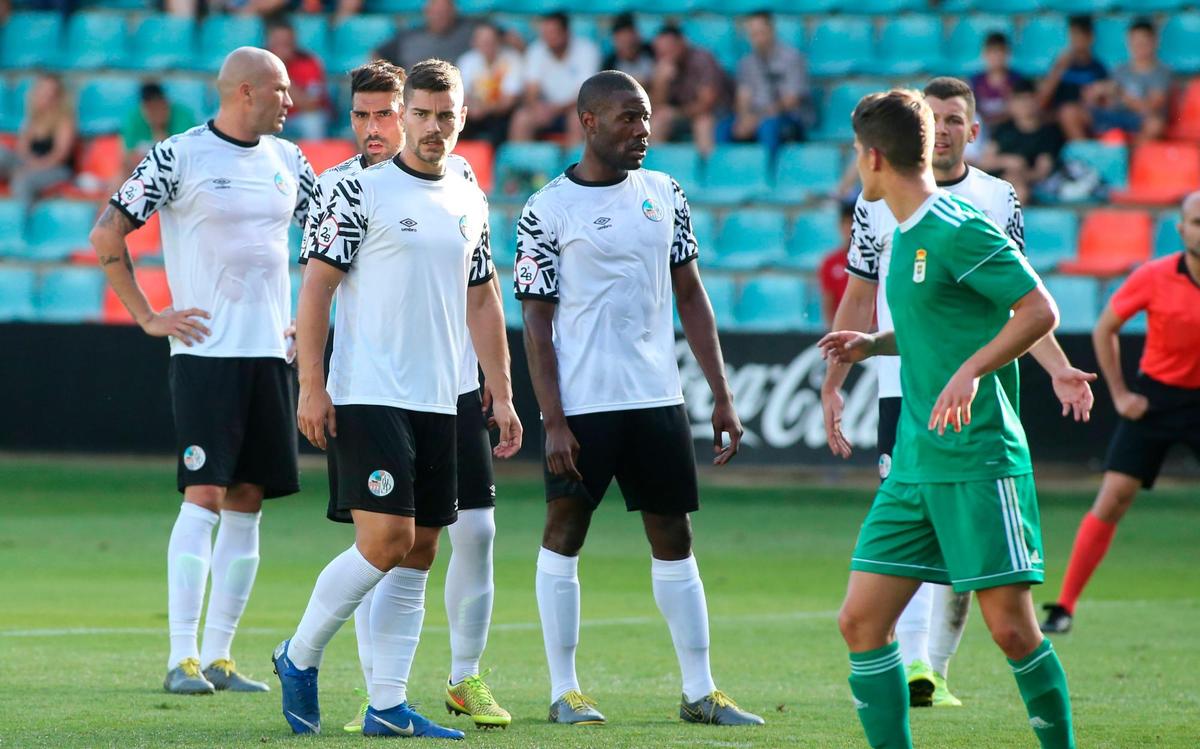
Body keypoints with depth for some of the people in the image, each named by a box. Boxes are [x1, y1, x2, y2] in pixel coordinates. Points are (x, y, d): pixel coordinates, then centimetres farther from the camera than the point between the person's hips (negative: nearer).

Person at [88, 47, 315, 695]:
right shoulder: (177, 156, -6)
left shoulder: (287, 160, 11)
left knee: (247, 504, 5)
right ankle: (181, 659, -10)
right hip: (205, 352, -6)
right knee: (205, 498, -12)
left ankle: (218, 656, 9)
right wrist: (148, 318, -5)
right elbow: (107, 234, -4)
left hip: (270, 352, 6)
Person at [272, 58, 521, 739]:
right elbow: (317, 287, -6)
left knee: (419, 554, 4)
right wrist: (312, 387, -13)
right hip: (369, 396, -6)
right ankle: (300, 658, 4)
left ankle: (388, 705, 7)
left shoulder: (470, 202, 13)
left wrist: (502, 395, 14)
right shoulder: (362, 193, -5)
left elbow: (483, 302, 20)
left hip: (439, 402, 6)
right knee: (386, 540, -14)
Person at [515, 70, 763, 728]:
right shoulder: (548, 211, -5)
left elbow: (691, 297, 13)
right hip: (582, 403, -5)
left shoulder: (663, 194, 10)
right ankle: (563, 691, 9)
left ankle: (699, 692, 12)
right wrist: (552, 422, -12)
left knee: (673, 540, 7)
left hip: (657, 400, 5)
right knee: (564, 533, 1)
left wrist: (722, 397, 9)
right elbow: (536, 323, -5)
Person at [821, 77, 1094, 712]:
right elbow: (858, 297, 10)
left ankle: (937, 668, 13)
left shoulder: (999, 201, 8)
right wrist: (832, 381, 5)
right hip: (902, 387, -2)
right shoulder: (880, 199, 4)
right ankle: (910, 664, -23)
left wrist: (1058, 368, -1)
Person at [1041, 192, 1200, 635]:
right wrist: (1119, 393, -3)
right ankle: (1064, 607, -4)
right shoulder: (1153, 278, -11)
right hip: (1156, 395, -1)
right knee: (1113, 499, -8)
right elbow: (1104, 330, 2)